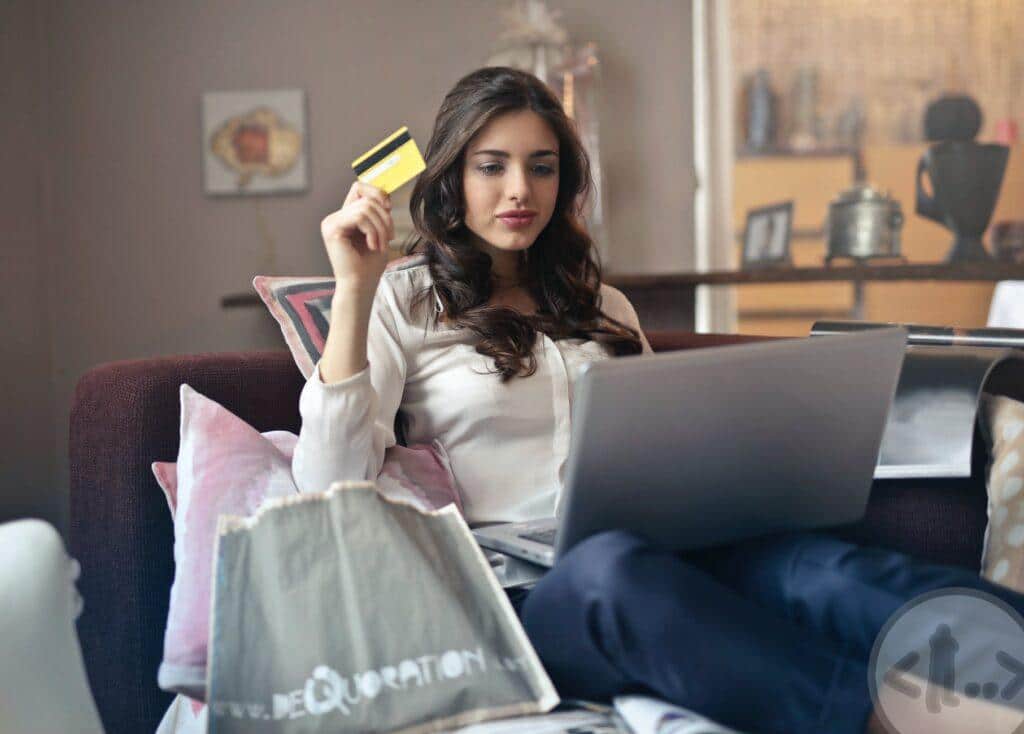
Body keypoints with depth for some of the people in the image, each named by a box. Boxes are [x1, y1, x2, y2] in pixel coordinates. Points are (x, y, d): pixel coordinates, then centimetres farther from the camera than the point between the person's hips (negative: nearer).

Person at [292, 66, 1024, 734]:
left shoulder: (604, 308, 27)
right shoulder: (400, 304, 12)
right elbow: (333, 486, -1)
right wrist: (353, 293, -7)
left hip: (660, 549, 4)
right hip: (521, 588, -4)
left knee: (813, 564, -30)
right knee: (616, 568, -40)